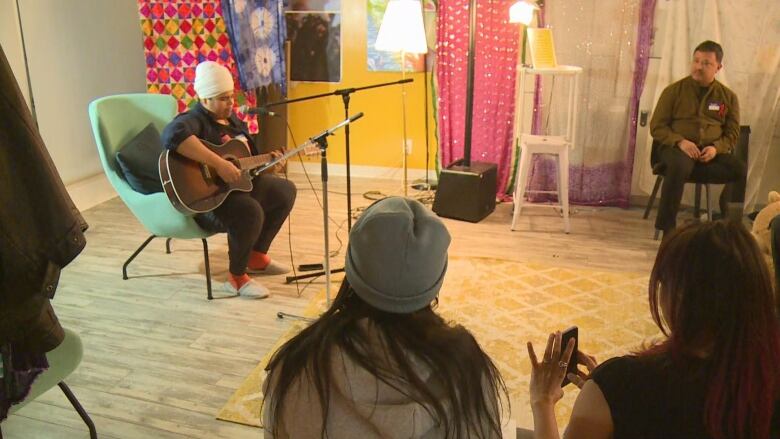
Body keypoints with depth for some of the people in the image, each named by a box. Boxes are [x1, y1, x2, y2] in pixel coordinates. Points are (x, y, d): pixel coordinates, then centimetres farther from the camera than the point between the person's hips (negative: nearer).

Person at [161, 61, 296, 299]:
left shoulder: (232, 118, 11)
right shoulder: (194, 119, -19)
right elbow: (173, 135, -44)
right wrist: (219, 164, -44)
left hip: (240, 184, 10)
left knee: (285, 190, 14)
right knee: (250, 211, -36)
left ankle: (256, 257, 18)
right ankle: (237, 277, -13)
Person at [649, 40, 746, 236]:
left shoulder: (728, 96, 13)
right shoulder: (674, 90, 6)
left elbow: (732, 133, 12)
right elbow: (657, 126, 2)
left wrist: (716, 148, -11)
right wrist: (680, 141, -16)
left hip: (712, 152, 3)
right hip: (675, 147, -2)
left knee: (739, 169, -27)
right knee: (680, 165, -38)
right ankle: (666, 226, -29)